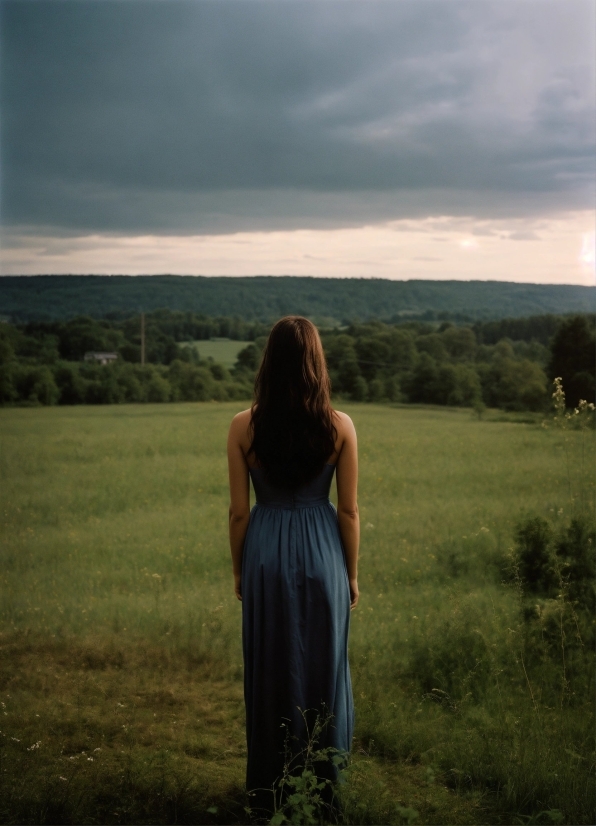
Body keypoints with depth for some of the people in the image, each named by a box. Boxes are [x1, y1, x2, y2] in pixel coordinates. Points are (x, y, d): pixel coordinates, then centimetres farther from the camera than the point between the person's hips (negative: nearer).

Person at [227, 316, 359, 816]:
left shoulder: (244, 427, -8)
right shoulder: (339, 426, -8)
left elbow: (239, 511, -3)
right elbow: (348, 510, -4)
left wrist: (238, 569, 10)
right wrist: (352, 574, 8)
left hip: (266, 554, 0)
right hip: (322, 553, 0)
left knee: (270, 671, 12)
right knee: (323, 670, 12)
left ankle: (270, 787, 24)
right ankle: (323, 785, 24)